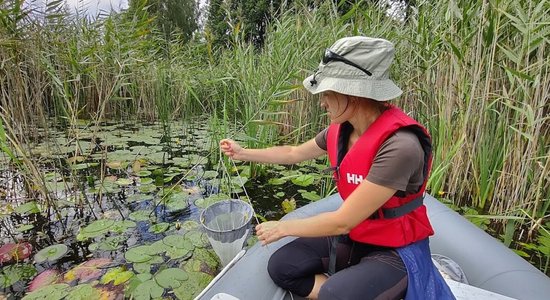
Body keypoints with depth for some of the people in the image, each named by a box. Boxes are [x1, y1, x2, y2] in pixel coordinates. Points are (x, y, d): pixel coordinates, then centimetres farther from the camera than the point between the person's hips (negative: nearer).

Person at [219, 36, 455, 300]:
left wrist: (283, 227, -13)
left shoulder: (399, 146, -31)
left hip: (395, 250, -6)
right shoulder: (340, 130, -7)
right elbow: (294, 153, 11)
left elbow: (342, 221, -27)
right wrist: (243, 153, 15)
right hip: (353, 236, 6)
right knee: (281, 267, -6)